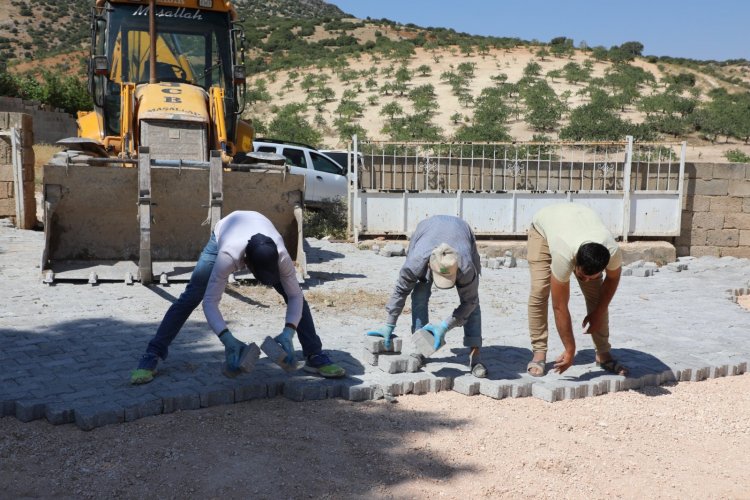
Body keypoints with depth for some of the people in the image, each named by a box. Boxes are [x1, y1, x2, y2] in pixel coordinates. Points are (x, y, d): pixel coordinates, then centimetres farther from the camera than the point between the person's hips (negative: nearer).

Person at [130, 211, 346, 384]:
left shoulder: (281, 255, -42)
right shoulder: (228, 255, -48)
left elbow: (295, 296, -31)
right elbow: (210, 301, -44)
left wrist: (288, 332, -47)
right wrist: (228, 340, -57)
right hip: (222, 237, -1)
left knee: (298, 295, -13)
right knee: (190, 297, -13)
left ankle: (315, 357, -2)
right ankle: (151, 358, -5)